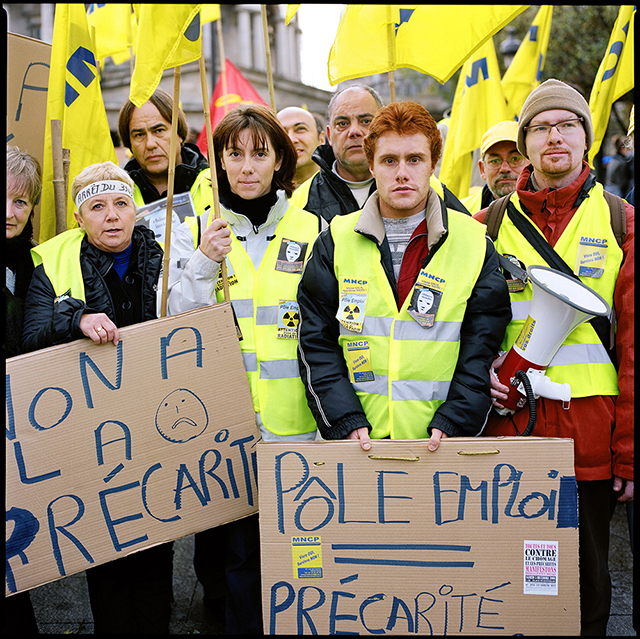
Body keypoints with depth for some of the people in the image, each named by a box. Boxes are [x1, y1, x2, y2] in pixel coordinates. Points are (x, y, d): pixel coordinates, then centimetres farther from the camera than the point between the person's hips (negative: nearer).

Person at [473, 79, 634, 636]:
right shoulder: (488, 226, 7)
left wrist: (628, 451, -5)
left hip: (591, 430, -1)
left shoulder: (620, 224, 3)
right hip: (508, 426, 1)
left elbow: (633, 342, -1)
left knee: (587, 577, 11)